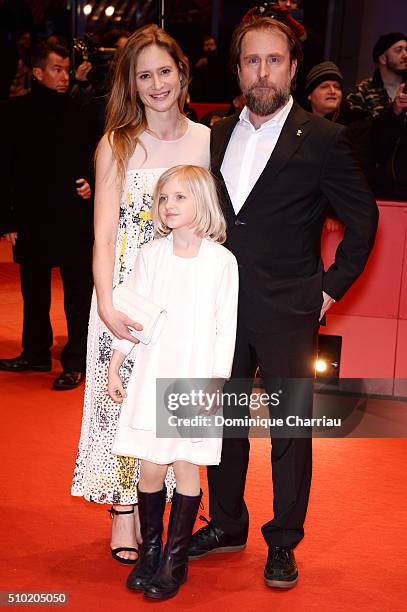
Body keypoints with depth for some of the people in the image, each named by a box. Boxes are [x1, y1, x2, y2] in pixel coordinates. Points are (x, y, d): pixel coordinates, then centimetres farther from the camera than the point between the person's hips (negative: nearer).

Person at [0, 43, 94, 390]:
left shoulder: (80, 110, 0)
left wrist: (90, 183, -10)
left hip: (75, 215, -1)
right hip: (32, 216, 1)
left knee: (79, 291, 0)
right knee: (34, 290, 13)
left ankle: (75, 363, 9)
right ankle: (36, 353, 28)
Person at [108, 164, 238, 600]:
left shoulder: (222, 261, -4)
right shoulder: (150, 255, 3)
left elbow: (225, 328, -3)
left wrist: (216, 383, -7)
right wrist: (114, 365, 8)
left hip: (196, 380, -2)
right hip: (152, 378, 2)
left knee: (186, 466, 3)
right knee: (150, 467, 5)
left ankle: (176, 560, 16)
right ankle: (149, 552, 21)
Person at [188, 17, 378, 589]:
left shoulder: (323, 139, -7)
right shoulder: (218, 135, 8)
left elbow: (362, 218, -1)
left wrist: (331, 286, -3)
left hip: (287, 312, -4)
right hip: (223, 306, 5)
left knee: (291, 428, 6)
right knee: (225, 421, 15)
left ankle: (284, 542, 20)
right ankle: (227, 524, 32)